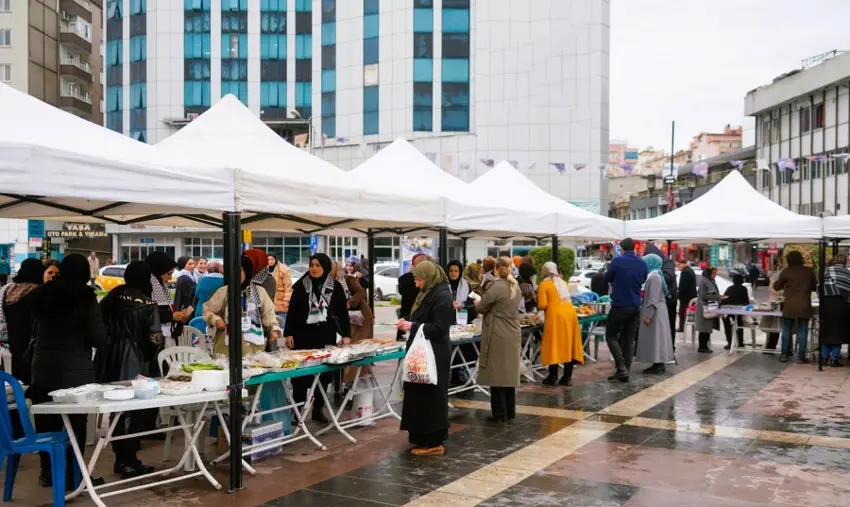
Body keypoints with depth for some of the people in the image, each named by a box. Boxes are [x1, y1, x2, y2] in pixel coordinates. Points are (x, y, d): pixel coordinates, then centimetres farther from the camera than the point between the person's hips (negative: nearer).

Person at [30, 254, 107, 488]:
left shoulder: (43, 294, 0)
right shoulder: (85, 297, -12)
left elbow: (36, 328, 17)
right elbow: (99, 338, -12)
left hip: (43, 368, 4)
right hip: (76, 370, -4)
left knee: (46, 423, 13)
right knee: (75, 425, 6)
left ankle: (48, 472, 21)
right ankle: (71, 474, 10)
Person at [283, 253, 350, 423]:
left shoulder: (336, 287, 1)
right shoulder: (301, 286, 0)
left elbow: (343, 312, 4)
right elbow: (292, 311, 2)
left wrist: (346, 334, -1)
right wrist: (288, 333, -3)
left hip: (326, 335, 1)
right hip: (303, 335, -1)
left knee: (324, 372, 5)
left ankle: (318, 409, 16)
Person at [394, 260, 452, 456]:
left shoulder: (442, 296, -17)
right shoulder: (429, 293, 12)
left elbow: (439, 328, -22)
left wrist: (412, 326, -20)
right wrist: (409, 323, 5)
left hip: (434, 355, -10)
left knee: (431, 397, -4)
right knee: (420, 395, 13)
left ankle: (433, 442, 5)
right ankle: (424, 437, 22)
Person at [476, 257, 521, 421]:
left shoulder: (496, 287, -16)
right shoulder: (515, 286, 8)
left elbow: (482, 308, -7)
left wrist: (478, 302, 13)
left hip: (498, 336, -7)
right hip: (512, 335, 8)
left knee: (496, 373, -1)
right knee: (509, 372, 13)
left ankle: (500, 413, 2)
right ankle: (510, 411, 19)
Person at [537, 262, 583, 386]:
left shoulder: (544, 284, 1)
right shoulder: (563, 282, 20)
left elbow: (542, 305, -6)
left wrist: (539, 307, 14)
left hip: (555, 316, -6)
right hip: (570, 314, 6)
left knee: (554, 346, 0)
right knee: (568, 346, 7)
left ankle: (553, 377, 2)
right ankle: (567, 377, 11)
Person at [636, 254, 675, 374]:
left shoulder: (654, 277, -17)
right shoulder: (653, 275, 14)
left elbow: (653, 298, -22)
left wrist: (648, 315, -23)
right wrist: (647, 313, 21)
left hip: (655, 312, -10)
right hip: (656, 311, 10)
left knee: (655, 337, -6)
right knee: (655, 337, 11)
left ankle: (658, 365, -4)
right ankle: (659, 364, 15)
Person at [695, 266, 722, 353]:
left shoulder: (712, 281, 14)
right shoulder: (703, 281, -13)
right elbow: (703, 296, -19)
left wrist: (719, 298, 3)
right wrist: (717, 297, -20)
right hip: (705, 308, -9)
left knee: (708, 328, 10)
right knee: (704, 329, -5)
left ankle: (705, 346, 15)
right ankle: (702, 347, 0)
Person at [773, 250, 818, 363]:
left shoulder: (786, 271, -4)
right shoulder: (809, 271, 1)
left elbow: (776, 286, 7)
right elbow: (815, 287, 12)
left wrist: (785, 285, 29)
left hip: (789, 306, 0)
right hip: (804, 306, 0)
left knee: (786, 330, 10)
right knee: (802, 331, 4)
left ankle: (784, 354, 11)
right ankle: (801, 356, 2)